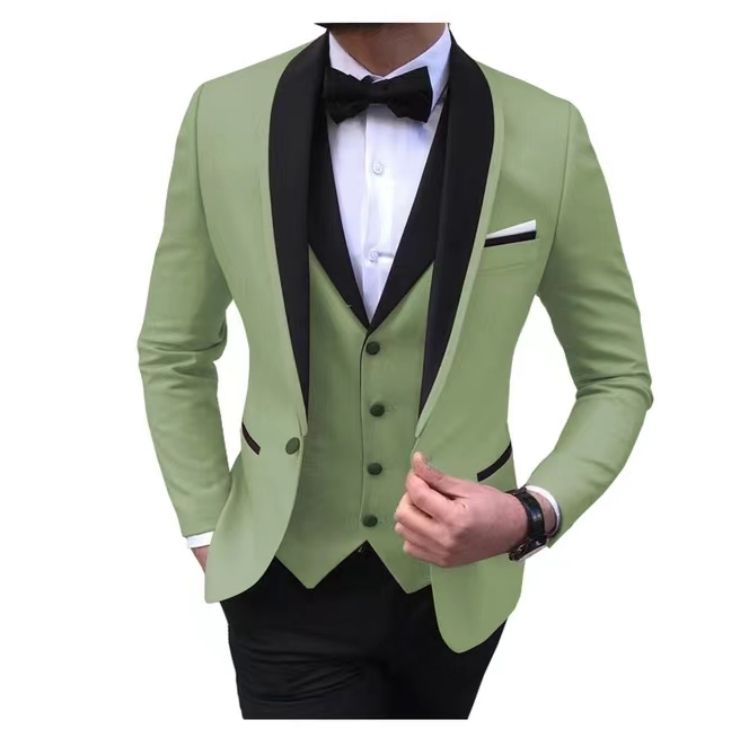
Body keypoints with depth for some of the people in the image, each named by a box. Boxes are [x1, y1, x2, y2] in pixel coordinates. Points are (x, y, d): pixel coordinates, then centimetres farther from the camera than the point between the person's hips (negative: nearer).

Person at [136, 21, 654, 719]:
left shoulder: (549, 135, -13)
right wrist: (208, 534, 1)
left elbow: (618, 377, -2)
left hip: (455, 578, 1)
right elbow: (172, 352, 5)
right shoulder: (221, 116, -9)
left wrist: (535, 514, -18)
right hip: (288, 580, -1)